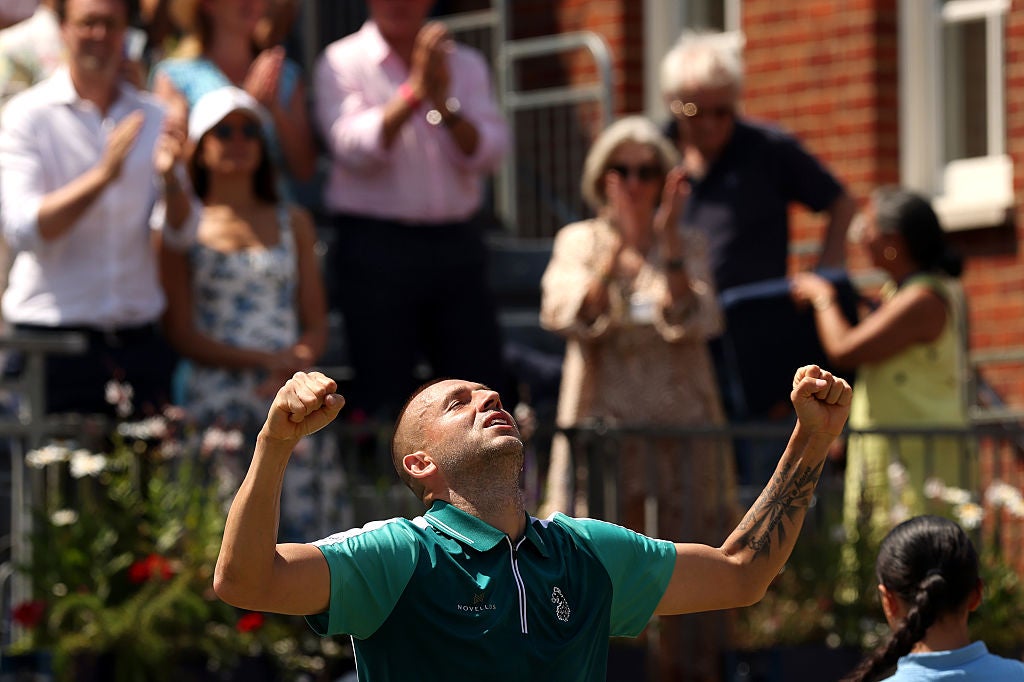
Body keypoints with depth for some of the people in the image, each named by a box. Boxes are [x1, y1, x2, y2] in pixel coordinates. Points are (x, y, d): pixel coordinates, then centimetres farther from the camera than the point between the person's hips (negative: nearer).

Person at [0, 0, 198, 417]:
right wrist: (103, 175, -23)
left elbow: (181, 234, 3)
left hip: (137, 338, 4)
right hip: (52, 337, -4)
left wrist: (171, 177, -18)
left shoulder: (152, 117, 10)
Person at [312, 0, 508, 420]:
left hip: (457, 243, 3)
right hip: (376, 241, -3)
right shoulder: (341, 64, 1)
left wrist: (444, 105, -17)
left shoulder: (466, 65, 12)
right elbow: (353, 148, -15)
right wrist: (414, 92, -24)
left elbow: (489, 152, -1)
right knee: (383, 403, -3)